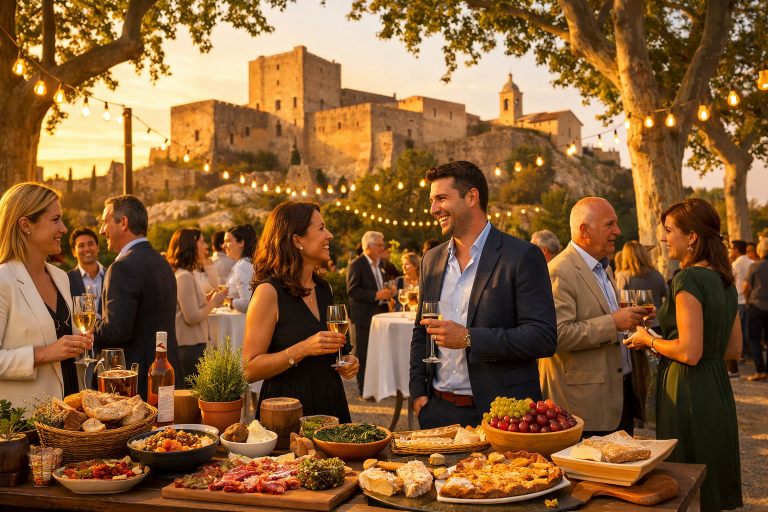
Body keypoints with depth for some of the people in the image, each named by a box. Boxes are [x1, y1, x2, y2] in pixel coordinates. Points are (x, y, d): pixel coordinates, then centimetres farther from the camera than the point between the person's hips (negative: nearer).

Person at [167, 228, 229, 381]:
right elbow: (192, 317, -20)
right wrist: (213, 302, -8)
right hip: (190, 347, -10)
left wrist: (207, 298, 12)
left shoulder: (186, 274, 13)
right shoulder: (184, 277, -17)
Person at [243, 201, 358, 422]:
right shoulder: (269, 292, -12)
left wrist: (346, 361, 5)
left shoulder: (324, 289, 9)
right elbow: (250, 369, -16)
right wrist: (302, 350, -25)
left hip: (331, 404, 7)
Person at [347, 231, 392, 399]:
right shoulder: (356, 265, -9)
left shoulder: (381, 264, 15)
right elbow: (352, 290, -18)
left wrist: (387, 293, 6)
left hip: (380, 314, 7)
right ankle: (363, 390, 5)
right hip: (364, 316, -7)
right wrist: (376, 295, -23)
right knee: (363, 354, -2)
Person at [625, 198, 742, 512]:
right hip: (718, 392, 9)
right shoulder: (724, 280, 9)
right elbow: (734, 349, 13)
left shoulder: (688, 279, -18)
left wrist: (649, 340, -6)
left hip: (689, 397, -9)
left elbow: (690, 352, -23)